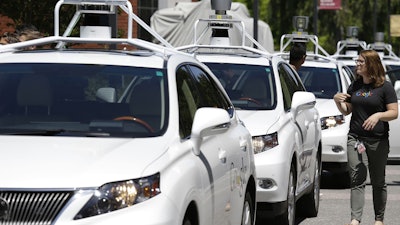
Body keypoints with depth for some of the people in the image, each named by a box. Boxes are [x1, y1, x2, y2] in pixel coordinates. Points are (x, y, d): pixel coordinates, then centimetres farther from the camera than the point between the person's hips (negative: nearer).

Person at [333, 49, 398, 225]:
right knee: (357, 179, -9)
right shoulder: (355, 86, 12)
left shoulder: (385, 87, -3)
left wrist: (378, 115, -24)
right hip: (355, 138, 3)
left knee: (378, 182, 6)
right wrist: (338, 101, -2)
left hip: (378, 141, -3)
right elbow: (347, 111, 18)